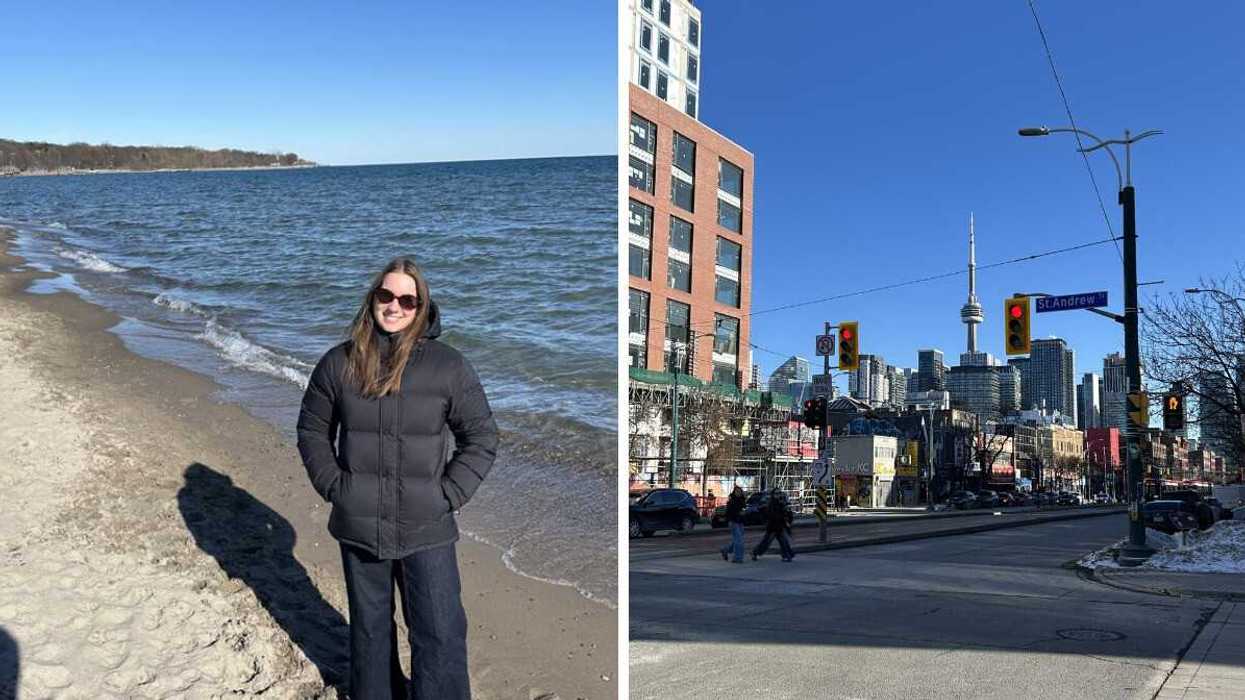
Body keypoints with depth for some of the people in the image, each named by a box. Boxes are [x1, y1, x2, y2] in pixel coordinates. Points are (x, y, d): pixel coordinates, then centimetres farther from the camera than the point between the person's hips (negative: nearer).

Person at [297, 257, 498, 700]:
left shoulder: (449, 366, -6)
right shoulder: (339, 363, -1)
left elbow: (482, 437, 0)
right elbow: (312, 430, 11)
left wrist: (448, 494, -7)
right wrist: (333, 485, 0)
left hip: (428, 530, -2)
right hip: (359, 527, 2)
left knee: (441, 635, 2)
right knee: (369, 628, 19)